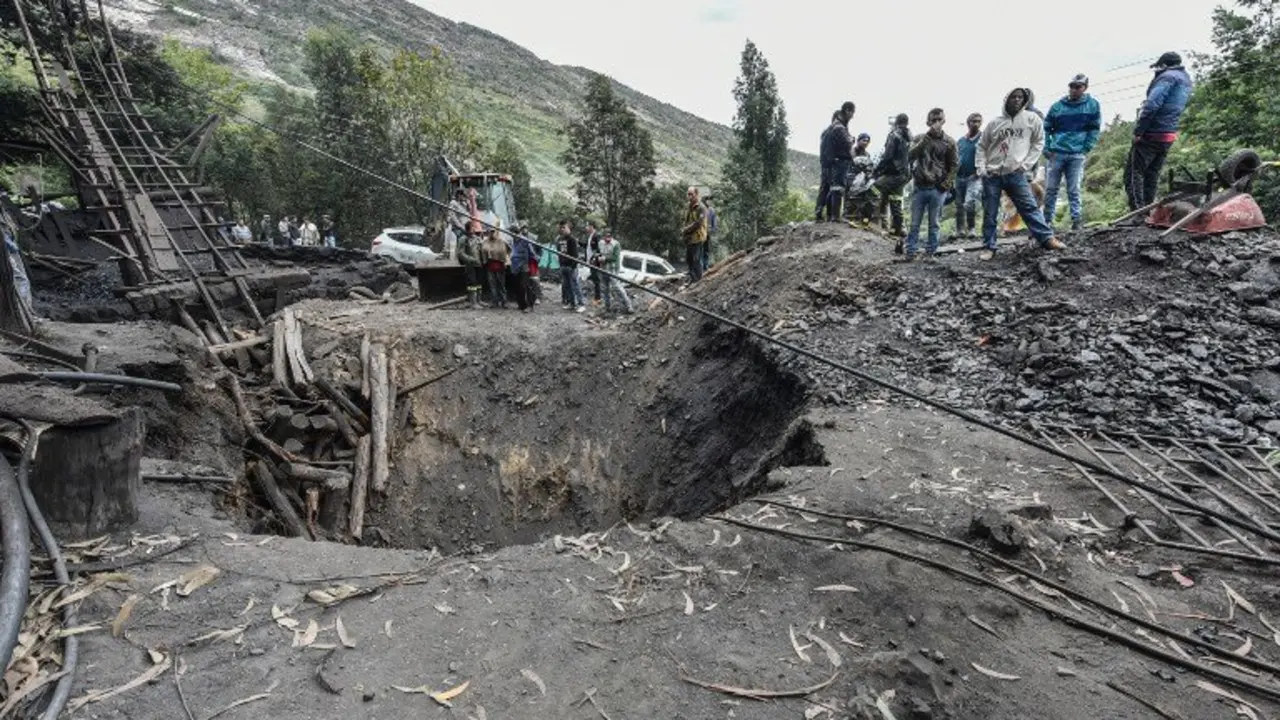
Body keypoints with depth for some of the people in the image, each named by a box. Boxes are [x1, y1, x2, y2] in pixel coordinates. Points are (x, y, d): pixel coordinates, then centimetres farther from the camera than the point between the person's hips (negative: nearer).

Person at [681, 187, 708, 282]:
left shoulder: (701, 208, -14)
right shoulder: (687, 207, 11)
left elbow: (698, 223, -21)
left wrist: (686, 230, -14)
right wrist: (683, 229, 1)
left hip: (697, 237, -8)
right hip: (688, 237, 8)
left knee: (696, 260, -4)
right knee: (688, 259, 16)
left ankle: (697, 279, 6)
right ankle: (692, 277, 29)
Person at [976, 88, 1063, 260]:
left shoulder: (1031, 119, 5)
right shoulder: (994, 123, 8)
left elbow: (1038, 142, 6)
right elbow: (981, 146, 14)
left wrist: (1026, 164, -5)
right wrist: (981, 168, 2)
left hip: (1015, 174, -1)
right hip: (991, 175, 1)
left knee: (1029, 207, -6)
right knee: (989, 214, 3)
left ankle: (1047, 238, -4)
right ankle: (989, 247, 10)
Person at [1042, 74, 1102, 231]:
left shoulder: (1093, 105, 5)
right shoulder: (1057, 106, 6)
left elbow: (1094, 129, 6)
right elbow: (1046, 128, 12)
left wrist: (1086, 149, -4)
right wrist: (1047, 149, 2)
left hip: (1077, 155, -1)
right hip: (1056, 153, 1)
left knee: (1073, 189, -3)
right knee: (1050, 188, 1)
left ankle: (1076, 219, 0)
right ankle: (1047, 219, 8)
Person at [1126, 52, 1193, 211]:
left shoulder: (1168, 77, -8)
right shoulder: (1186, 81, 22)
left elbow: (1152, 105, -19)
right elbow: (1173, 108, 19)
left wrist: (1138, 130, -17)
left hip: (1152, 133, -9)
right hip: (1169, 136, 9)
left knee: (1134, 172, -9)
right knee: (1152, 175, 13)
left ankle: (1138, 211, -17)